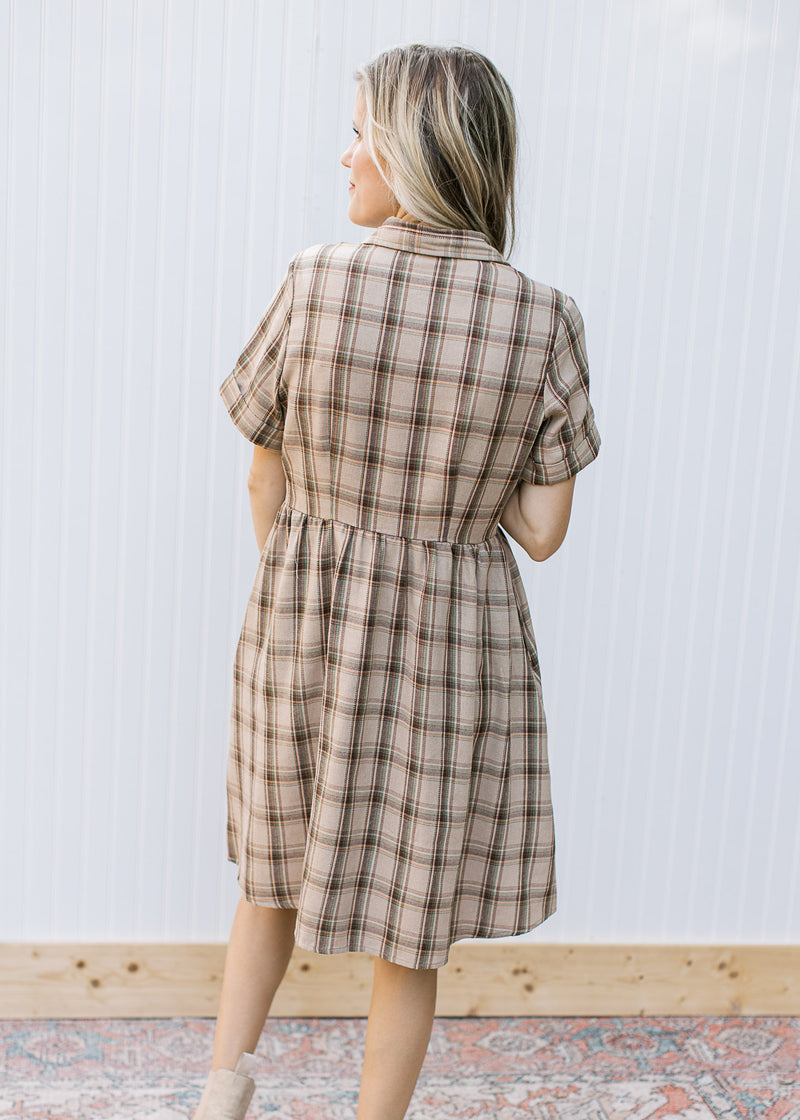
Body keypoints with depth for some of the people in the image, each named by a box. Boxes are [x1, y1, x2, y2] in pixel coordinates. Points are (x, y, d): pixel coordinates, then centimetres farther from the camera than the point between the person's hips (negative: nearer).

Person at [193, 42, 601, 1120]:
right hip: (458, 649, 0)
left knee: (283, 865, 28)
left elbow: (266, 476, -1)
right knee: (411, 928, 18)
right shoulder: (545, 320, -12)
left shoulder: (315, 283, -13)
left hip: (306, 625, 1)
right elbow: (542, 530, -8)